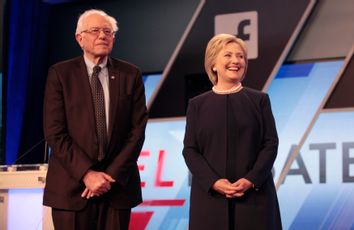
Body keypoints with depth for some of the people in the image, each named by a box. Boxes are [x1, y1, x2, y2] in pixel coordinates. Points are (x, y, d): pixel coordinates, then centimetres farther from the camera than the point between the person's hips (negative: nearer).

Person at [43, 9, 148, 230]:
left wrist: (112, 175, -7)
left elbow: (137, 130, 2)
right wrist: (87, 174, -13)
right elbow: (55, 132, -6)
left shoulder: (131, 75, 6)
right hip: (71, 186, -1)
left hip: (117, 184, 2)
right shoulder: (60, 73, 1)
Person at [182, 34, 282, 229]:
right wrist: (214, 182, -13)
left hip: (254, 195, 0)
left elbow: (271, 144, 3)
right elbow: (190, 150, 2)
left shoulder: (259, 100, 8)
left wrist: (251, 180, -12)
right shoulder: (197, 104, 7)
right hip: (210, 195, 0)